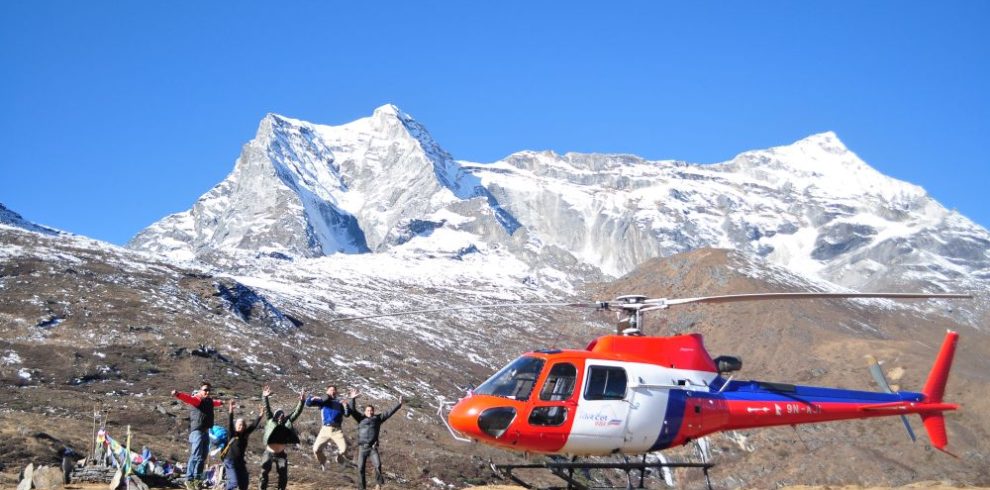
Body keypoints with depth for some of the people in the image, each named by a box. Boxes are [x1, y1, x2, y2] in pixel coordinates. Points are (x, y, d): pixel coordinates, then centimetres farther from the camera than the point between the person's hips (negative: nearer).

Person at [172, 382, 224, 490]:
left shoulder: (209, 401, 17)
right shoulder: (196, 399, -8)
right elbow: (188, 398, -30)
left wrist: (220, 403, 65)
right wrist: (178, 395, -52)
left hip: (205, 432, 9)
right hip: (197, 431, -9)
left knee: (202, 458, 13)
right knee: (196, 456, -16)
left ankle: (197, 479, 22)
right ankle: (189, 479, -13)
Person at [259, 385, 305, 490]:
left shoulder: (286, 423, 1)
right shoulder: (271, 422, -2)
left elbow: (296, 413, -4)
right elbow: (267, 410, -11)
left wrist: (301, 401, -16)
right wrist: (265, 398, -22)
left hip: (281, 454, 2)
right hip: (269, 453, -2)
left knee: (283, 475, 0)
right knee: (264, 473, 0)